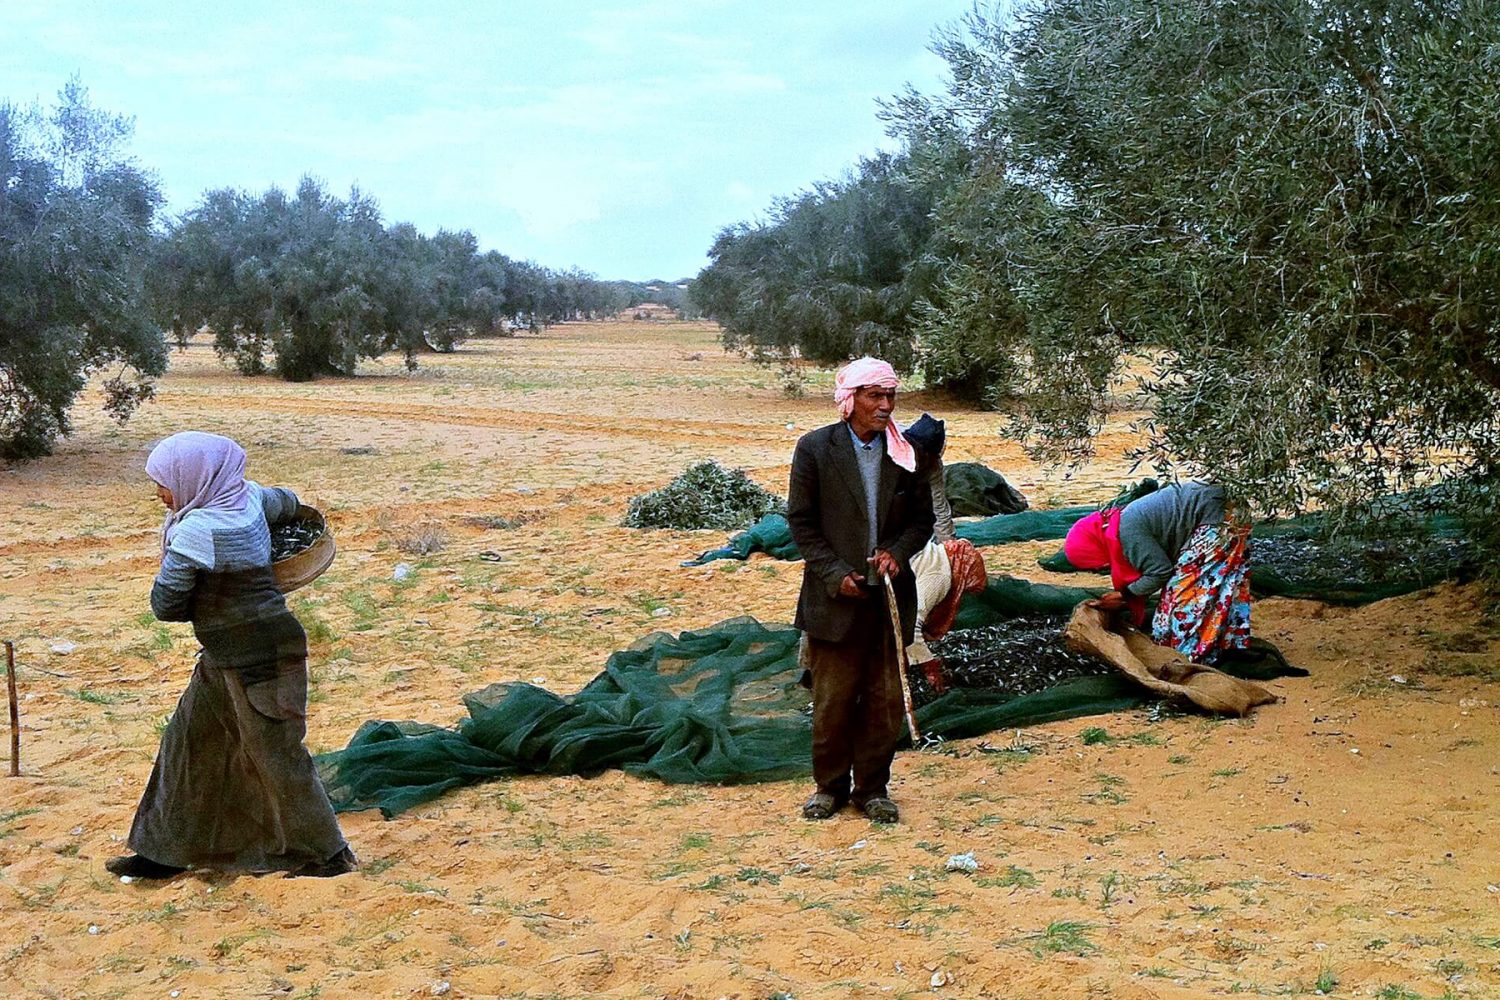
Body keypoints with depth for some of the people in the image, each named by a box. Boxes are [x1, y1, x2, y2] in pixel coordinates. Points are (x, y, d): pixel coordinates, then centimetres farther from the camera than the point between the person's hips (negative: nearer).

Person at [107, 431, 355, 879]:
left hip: (256, 660, -9)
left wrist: (204, 602, 5)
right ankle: (165, 850, 27)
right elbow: (287, 503, 23)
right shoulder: (250, 497, 0)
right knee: (187, 742, 16)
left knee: (275, 755, 3)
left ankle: (327, 854, 17)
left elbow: (165, 605, -15)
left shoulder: (193, 531, -22)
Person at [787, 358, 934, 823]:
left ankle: (872, 787, 22)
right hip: (836, 596, -2)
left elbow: (923, 518, 10)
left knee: (885, 699, 8)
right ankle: (830, 785, 22)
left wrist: (897, 552, -10)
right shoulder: (815, 448, -4)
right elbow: (801, 521, -2)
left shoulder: (907, 452, 3)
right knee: (832, 699, 5)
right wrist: (835, 574, -11)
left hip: (891, 595, 3)